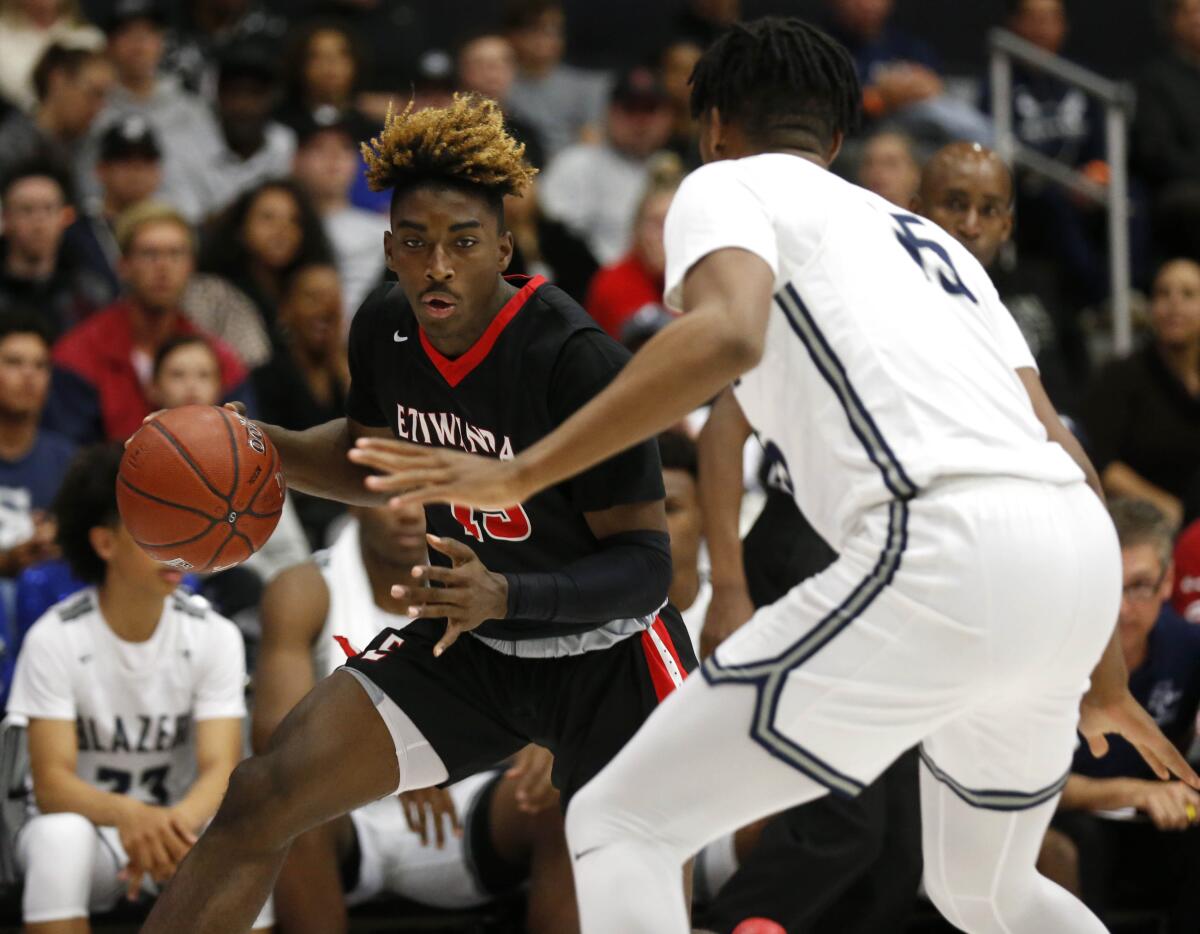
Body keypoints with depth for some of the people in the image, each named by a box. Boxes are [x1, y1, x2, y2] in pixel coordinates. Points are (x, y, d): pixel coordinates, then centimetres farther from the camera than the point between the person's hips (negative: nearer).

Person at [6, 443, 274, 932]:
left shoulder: (214, 636, -7)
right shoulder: (55, 639, -14)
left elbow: (221, 769, -16)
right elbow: (51, 782, -21)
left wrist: (177, 822, -41)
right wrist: (127, 814, -44)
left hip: (178, 823, 2)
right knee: (59, 835, -38)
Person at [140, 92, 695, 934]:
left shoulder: (578, 361, -28)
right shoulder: (385, 331, -8)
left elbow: (646, 564, -25)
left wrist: (504, 595, -40)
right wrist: (262, 449, -4)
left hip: (605, 652, -6)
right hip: (468, 642, 6)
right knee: (261, 801, -7)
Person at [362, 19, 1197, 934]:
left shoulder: (729, 184, 11)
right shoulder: (927, 238, 32)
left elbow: (728, 335, -12)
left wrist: (519, 474, -11)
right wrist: (1106, 678, 37)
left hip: (946, 551, -8)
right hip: (1078, 552, 8)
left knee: (619, 825, -1)